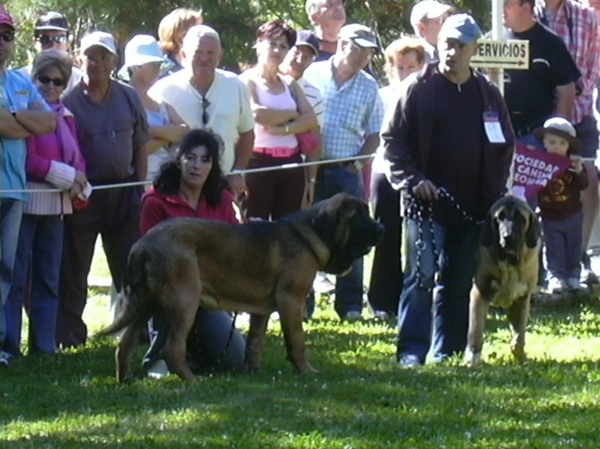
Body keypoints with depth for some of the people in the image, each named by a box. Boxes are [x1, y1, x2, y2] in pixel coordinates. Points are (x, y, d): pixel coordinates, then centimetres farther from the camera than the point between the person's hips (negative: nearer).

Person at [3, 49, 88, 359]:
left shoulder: (65, 118, 15)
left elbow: (78, 160, 12)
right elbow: (27, 160, -15)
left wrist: (78, 185, -9)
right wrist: (67, 176, -12)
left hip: (55, 207, 8)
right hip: (24, 203, -8)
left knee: (48, 279, 10)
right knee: (16, 277, -7)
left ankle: (44, 345, 14)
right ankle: (10, 344, -6)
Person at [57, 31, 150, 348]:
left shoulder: (128, 98, 7)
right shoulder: (69, 101, -5)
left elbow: (141, 145, 12)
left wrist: (139, 187, 6)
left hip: (124, 194, 3)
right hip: (83, 195, -3)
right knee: (73, 270, 3)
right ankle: (68, 333, 10)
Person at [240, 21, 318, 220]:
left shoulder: (290, 84, 17)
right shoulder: (248, 80, 0)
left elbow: (311, 119, 5)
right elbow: (257, 114, -18)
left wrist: (283, 128, -13)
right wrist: (291, 114, -3)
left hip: (291, 163, 6)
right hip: (259, 161, -6)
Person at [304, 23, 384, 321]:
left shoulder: (368, 87, 6)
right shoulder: (312, 75, 1)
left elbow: (374, 134, 9)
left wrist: (359, 160, -7)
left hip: (347, 172, 1)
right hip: (310, 169, -1)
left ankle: (350, 304, 7)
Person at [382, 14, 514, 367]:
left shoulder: (488, 94, 9)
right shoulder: (419, 89, -1)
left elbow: (506, 144, 17)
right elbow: (393, 138, -1)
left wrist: (495, 190, 7)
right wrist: (413, 180, -12)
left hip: (473, 206, 4)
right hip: (428, 203, -4)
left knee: (459, 281, 7)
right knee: (422, 275, -9)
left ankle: (447, 351, 13)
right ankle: (411, 351, -9)